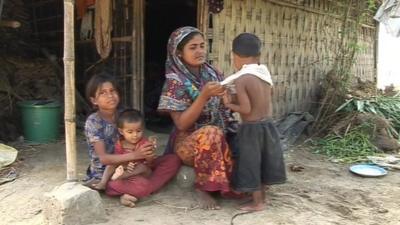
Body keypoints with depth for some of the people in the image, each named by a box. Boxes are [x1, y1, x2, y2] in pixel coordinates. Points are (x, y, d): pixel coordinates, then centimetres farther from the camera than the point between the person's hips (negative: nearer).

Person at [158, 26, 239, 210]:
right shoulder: (175, 81, -12)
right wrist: (204, 95, -29)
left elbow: (226, 107, 10)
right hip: (188, 142, -5)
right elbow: (181, 124, -19)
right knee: (211, 133, -35)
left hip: (220, 136, 5)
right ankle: (203, 187, -16)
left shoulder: (213, 74, 4)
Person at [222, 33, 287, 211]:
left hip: (251, 129, -7)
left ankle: (257, 202, 20)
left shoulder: (240, 79, -18)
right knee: (261, 162, 20)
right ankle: (261, 196, 35)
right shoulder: (265, 73, 2)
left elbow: (246, 109, -20)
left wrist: (229, 104, -4)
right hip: (268, 125, 7)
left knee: (251, 164, 8)